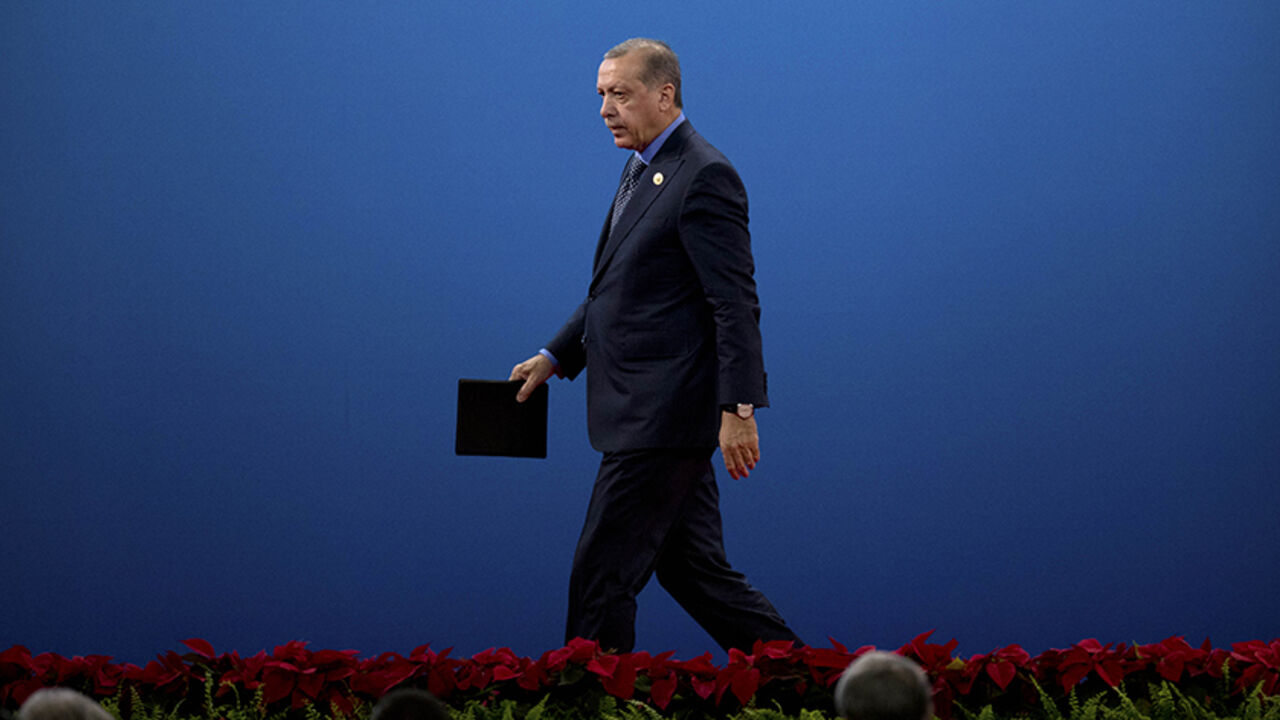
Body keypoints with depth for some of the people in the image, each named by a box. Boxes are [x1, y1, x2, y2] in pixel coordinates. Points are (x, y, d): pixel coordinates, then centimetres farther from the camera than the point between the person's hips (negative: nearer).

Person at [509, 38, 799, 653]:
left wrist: (739, 410, -21)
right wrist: (555, 358, 17)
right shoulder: (641, 171, 16)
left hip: (664, 414, -10)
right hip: (646, 411, 10)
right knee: (691, 567, 13)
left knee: (602, 572, -5)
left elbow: (735, 305, -18)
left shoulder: (704, 177, -13)